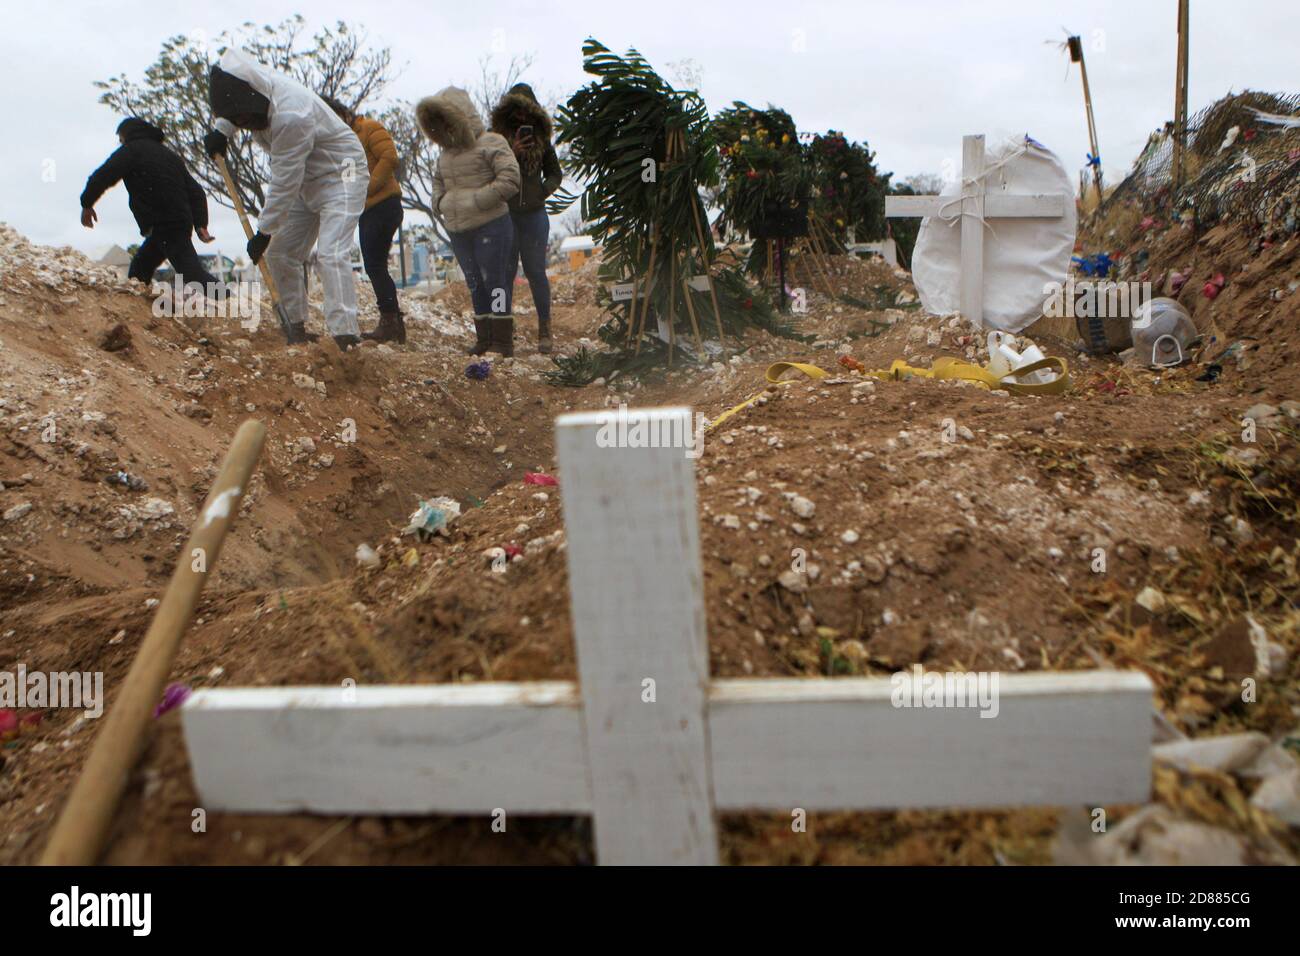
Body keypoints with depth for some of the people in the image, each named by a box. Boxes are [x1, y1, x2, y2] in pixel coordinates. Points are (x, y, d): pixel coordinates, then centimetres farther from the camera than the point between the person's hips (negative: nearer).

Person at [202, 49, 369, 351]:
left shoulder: (291, 116, -33)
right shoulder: (251, 83, -6)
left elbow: (284, 184, -29)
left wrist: (264, 232, -22)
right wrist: (221, 129, 0)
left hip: (339, 176, -10)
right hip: (306, 180, 10)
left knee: (330, 254, -24)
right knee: (280, 253, 9)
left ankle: (345, 338, -29)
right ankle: (295, 326, 18)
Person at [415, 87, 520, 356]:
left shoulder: (491, 143, -6)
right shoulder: (446, 151, 16)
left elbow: (510, 180, -16)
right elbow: (437, 180, 32)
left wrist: (475, 200, -17)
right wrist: (440, 203, 11)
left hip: (490, 226, -7)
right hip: (458, 231, 7)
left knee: (494, 281, -6)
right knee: (475, 284, 10)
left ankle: (502, 341, -1)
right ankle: (484, 339, 17)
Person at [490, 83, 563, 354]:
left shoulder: (540, 137, 9)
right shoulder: (495, 136, 1)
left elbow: (555, 173, 18)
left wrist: (542, 192, 2)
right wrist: (511, 154, -18)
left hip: (534, 214, 1)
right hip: (503, 215, -1)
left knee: (535, 271, 3)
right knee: (505, 272, 1)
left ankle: (545, 329, 11)